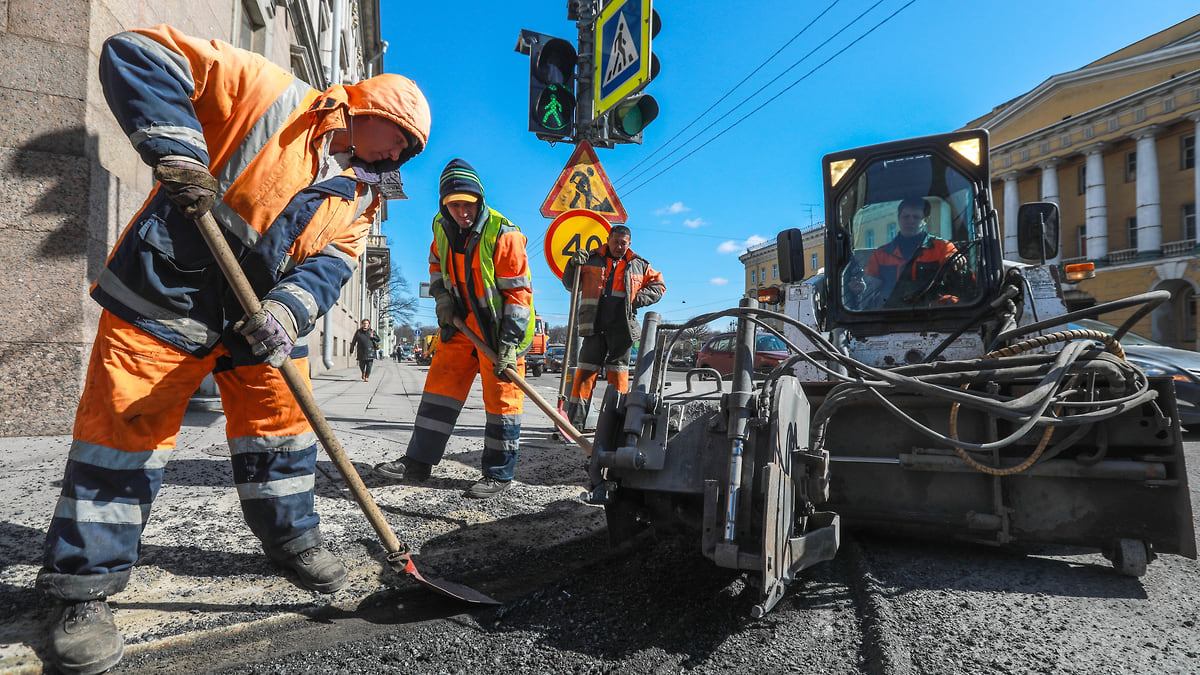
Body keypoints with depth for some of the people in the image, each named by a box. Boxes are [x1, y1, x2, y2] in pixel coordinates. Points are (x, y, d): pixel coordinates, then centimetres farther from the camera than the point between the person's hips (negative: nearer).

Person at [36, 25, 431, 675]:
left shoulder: (361, 197, 7)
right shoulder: (274, 97, -9)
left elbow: (328, 265, -5)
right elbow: (137, 54, -11)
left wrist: (286, 312, -25)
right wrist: (179, 152, -25)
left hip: (265, 313, 6)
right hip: (168, 290, -5)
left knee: (280, 420, 10)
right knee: (125, 427, -2)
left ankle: (292, 538, 29)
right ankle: (84, 586, 13)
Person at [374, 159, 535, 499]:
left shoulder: (503, 234, -19)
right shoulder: (442, 229, 1)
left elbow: (519, 292, -20)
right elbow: (437, 264, 21)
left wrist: (509, 341, -24)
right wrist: (442, 296, 4)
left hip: (501, 323, -6)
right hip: (462, 319, 6)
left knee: (502, 397, -2)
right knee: (441, 382, 7)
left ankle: (499, 473, 11)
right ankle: (419, 461, 18)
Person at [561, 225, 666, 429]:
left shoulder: (639, 265, 12)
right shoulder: (591, 260, 10)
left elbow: (658, 285, 19)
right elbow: (570, 284, 13)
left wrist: (641, 298, 1)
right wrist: (573, 264, -6)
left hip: (622, 326, 1)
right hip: (594, 324, 0)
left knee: (618, 370, 4)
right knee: (586, 370, -1)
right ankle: (574, 420, 3)